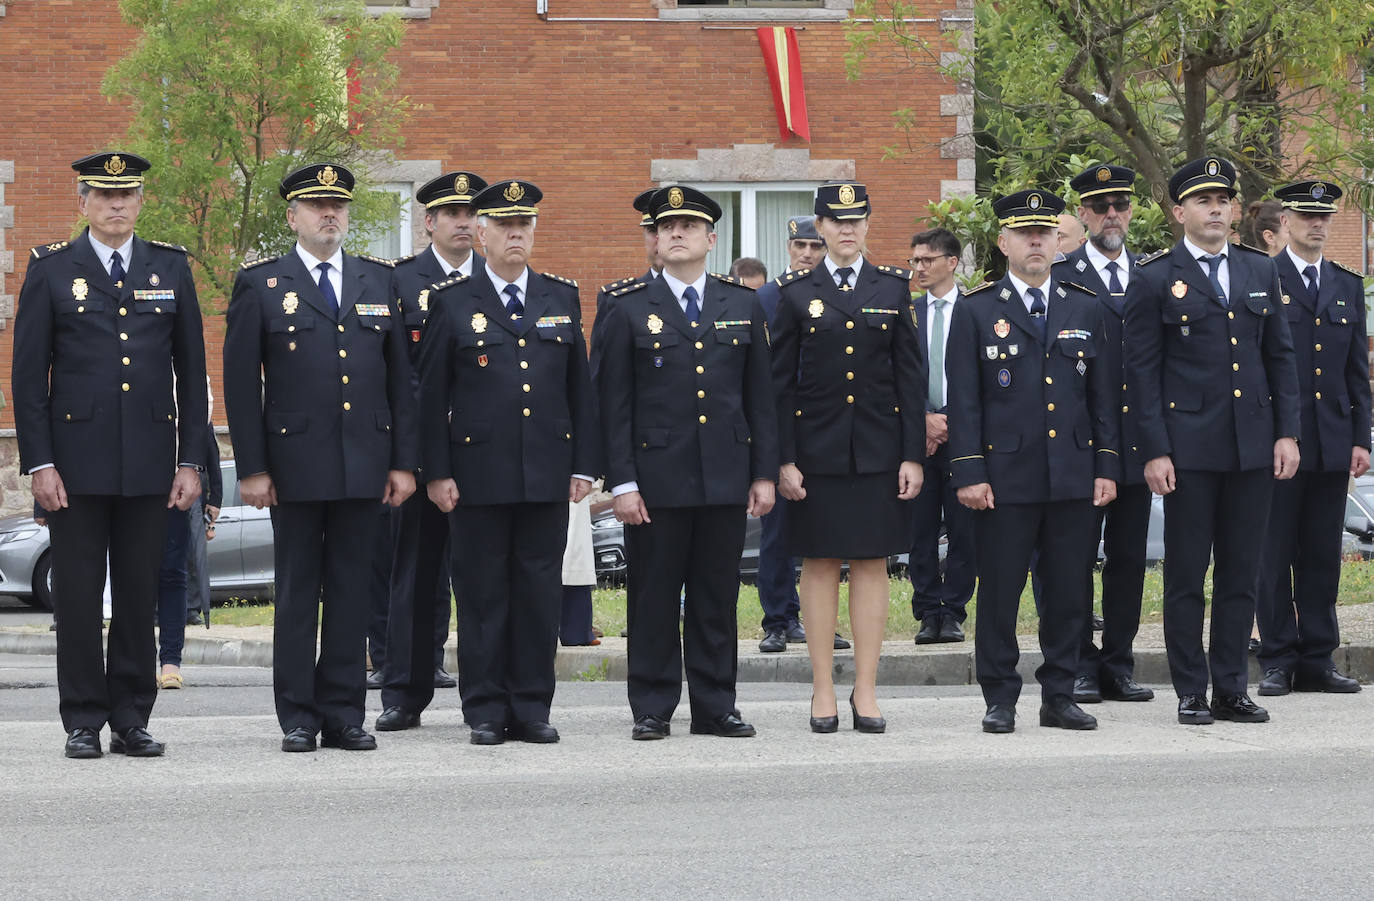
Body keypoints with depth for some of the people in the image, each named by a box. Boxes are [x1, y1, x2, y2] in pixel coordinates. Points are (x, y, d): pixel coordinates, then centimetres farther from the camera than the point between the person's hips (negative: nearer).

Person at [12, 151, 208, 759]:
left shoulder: (170, 268, 9)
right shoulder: (51, 270, 3)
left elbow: (191, 371, 10)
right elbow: (28, 375, 1)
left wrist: (190, 461, 4)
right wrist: (39, 463, -7)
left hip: (149, 463, 2)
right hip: (75, 464, -2)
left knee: (140, 596, 5)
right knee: (78, 596, 0)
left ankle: (132, 721, 12)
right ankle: (83, 724, 7)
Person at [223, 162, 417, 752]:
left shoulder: (379, 281, 12)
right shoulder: (260, 285, 3)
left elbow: (400, 376, 12)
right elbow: (241, 383, 0)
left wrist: (403, 461, 5)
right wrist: (252, 468, -6)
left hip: (363, 467, 3)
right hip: (295, 468, -3)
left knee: (352, 592, 5)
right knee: (297, 593, 2)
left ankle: (344, 714, 10)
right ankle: (297, 717, 7)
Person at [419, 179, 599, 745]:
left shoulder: (562, 299, 11)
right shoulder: (453, 303, 3)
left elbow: (580, 387, 13)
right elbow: (432, 394, 2)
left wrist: (583, 465, 6)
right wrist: (437, 472, -4)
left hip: (547, 477, 2)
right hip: (478, 475, -2)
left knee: (540, 592, 4)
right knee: (483, 593, 1)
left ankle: (532, 708, 10)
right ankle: (485, 712, 6)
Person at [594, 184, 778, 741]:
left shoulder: (743, 306, 10)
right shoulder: (628, 309, 2)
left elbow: (760, 397, 12)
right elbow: (614, 403, -1)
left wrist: (764, 473, 6)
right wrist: (622, 482, -8)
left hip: (725, 479, 2)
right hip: (656, 478, -2)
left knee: (718, 597, 6)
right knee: (653, 599, 1)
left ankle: (715, 706, 13)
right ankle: (652, 710, 8)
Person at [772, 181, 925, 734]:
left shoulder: (893, 289, 6)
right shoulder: (796, 293, 3)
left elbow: (910, 376, 5)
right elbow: (782, 382, 2)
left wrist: (913, 454, -1)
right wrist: (784, 459, -5)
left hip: (878, 451, 1)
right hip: (817, 450, -1)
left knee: (872, 563, 3)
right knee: (819, 564, 2)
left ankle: (866, 692, 7)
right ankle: (823, 693, 8)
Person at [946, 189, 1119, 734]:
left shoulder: (1085, 309, 12)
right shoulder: (975, 311, 3)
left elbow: (1103, 396, 12)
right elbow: (963, 400, -1)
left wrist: (1107, 466, 5)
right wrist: (968, 473, -8)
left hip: (1074, 478, 3)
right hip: (1005, 478, -3)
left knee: (1069, 593, 5)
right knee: (999, 592, 0)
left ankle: (1059, 697, 13)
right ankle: (1000, 700, 8)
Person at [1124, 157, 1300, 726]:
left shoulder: (1260, 271, 12)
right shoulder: (1154, 279, -1)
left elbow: (1280, 357, 13)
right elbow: (1142, 371, -3)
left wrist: (1287, 432, 4)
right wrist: (1154, 452, -9)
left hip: (1253, 444, 4)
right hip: (1189, 443, -4)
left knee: (1241, 572, 6)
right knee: (1186, 575, 1)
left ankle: (1231, 688, 13)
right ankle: (1191, 692, 7)